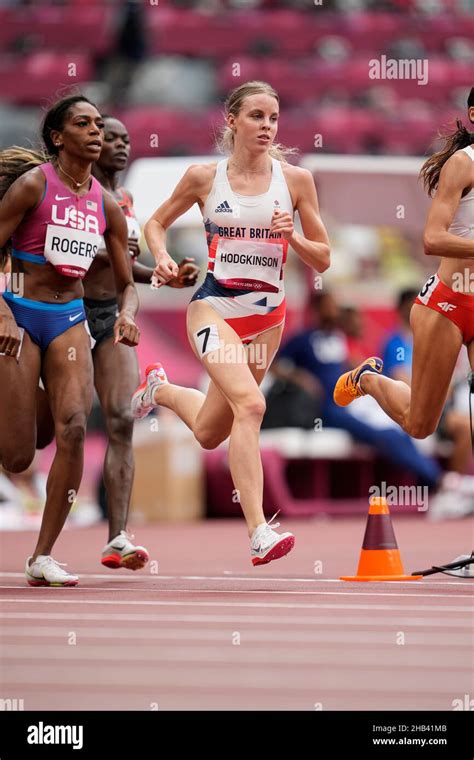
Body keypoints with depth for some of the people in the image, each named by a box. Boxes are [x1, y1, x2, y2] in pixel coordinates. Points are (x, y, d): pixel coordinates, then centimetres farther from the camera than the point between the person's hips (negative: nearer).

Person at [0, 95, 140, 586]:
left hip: (70, 321, 4)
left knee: (74, 427, -17)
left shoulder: (105, 206, 7)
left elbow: (127, 284, 14)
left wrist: (128, 315, -8)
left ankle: (43, 557, -9)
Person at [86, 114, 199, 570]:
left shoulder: (125, 199, 15)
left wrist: (167, 277, 11)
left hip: (114, 316, 6)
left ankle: (117, 539, -14)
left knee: (122, 422, -9)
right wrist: (102, 254, -24)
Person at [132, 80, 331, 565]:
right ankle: (259, 533, -32)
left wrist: (292, 237, -15)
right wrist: (162, 257, -8)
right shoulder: (204, 177, -2)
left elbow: (322, 260, 5)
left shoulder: (296, 180, 0)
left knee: (209, 433, 15)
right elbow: (155, 224, 13)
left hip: (268, 314, 4)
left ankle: (160, 389, 49)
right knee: (250, 403, -29)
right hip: (215, 305, -4)